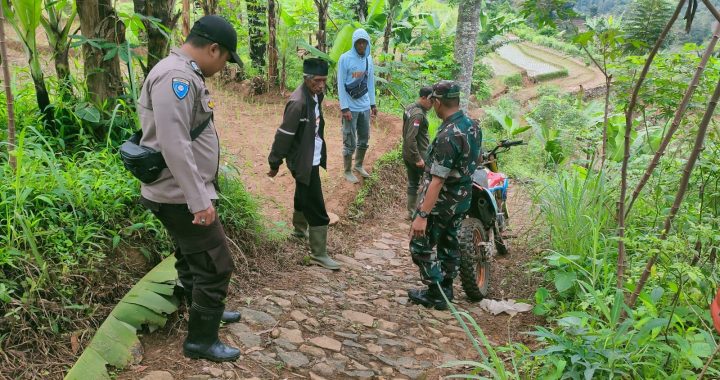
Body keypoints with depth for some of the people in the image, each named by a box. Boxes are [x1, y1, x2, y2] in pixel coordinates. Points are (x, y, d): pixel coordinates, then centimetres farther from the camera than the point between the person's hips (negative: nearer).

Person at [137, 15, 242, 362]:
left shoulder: (184, 75, 12)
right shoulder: (176, 77, -22)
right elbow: (174, 145, -29)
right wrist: (198, 200, -28)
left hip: (183, 193, 11)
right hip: (180, 196, -11)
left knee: (192, 258, 24)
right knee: (215, 266, -1)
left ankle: (206, 313, 43)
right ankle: (201, 340, 13)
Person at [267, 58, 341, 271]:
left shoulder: (315, 95, 2)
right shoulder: (298, 102, -25)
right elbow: (284, 135, -20)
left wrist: (322, 154, 13)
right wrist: (274, 163, -14)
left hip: (312, 159, 9)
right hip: (303, 162, -9)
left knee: (304, 197, 28)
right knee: (317, 210, -4)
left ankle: (300, 228, 50)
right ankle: (319, 254, 6)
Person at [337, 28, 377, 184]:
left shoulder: (369, 59, 5)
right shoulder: (345, 58, -12)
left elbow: (371, 83, 12)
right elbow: (341, 85, -12)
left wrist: (373, 104, 11)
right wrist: (344, 108, -16)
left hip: (365, 107, 6)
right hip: (351, 108, -5)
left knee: (364, 139, 16)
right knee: (350, 143, 2)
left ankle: (358, 166, 35)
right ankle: (348, 171, 18)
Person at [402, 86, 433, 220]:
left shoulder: (410, 108, 7)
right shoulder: (418, 114, -23)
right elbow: (411, 138, -28)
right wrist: (418, 158, -24)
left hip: (407, 154, 9)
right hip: (419, 155, -9)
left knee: (413, 183, 15)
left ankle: (411, 212, 22)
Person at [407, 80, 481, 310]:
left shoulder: (447, 136, -28)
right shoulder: (472, 126, 0)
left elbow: (437, 181, -30)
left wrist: (422, 216, -29)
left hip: (441, 201, -9)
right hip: (463, 198, 9)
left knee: (420, 245, 6)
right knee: (449, 242, 22)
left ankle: (436, 296, 13)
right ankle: (446, 288, 35)